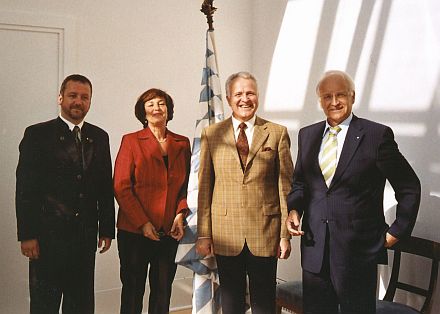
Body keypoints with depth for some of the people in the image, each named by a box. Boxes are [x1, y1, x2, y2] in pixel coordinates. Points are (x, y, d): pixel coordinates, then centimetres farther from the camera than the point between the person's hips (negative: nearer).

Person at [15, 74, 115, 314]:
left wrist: (107, 229, 7)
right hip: (48, 236, -4)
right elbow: (25, 188, -6)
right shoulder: (37, 134, -2)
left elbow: (106, 187, 10)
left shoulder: (99, 137, 10)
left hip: (86, 236, 4)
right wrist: (27, 235, -10)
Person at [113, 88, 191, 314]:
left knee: (163, 292, 10)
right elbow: (121, 187, -7)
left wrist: (180, 214, -3)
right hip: (134, 231, -3)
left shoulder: (182, 143, 9)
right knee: (133, 291, 6)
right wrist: (142, 223, -13)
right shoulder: (131, 141, -2)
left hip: (169, 232, 3)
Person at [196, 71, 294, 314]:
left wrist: (286, 234, -2)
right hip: (226, 234, 1)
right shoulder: (211, 135, 5)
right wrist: (203, 234, 1)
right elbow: (204, 187, 4)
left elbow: (285, 186, 2)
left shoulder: (277, 133, 3)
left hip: (265, 232, 0)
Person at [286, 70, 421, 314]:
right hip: (314, 246, 4)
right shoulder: (307, 135, 8)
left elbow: (409, 187, -1)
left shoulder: (377, 135, -7)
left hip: (359, 249, -4)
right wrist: (294, 209, 0)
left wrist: (398, 231, -2)